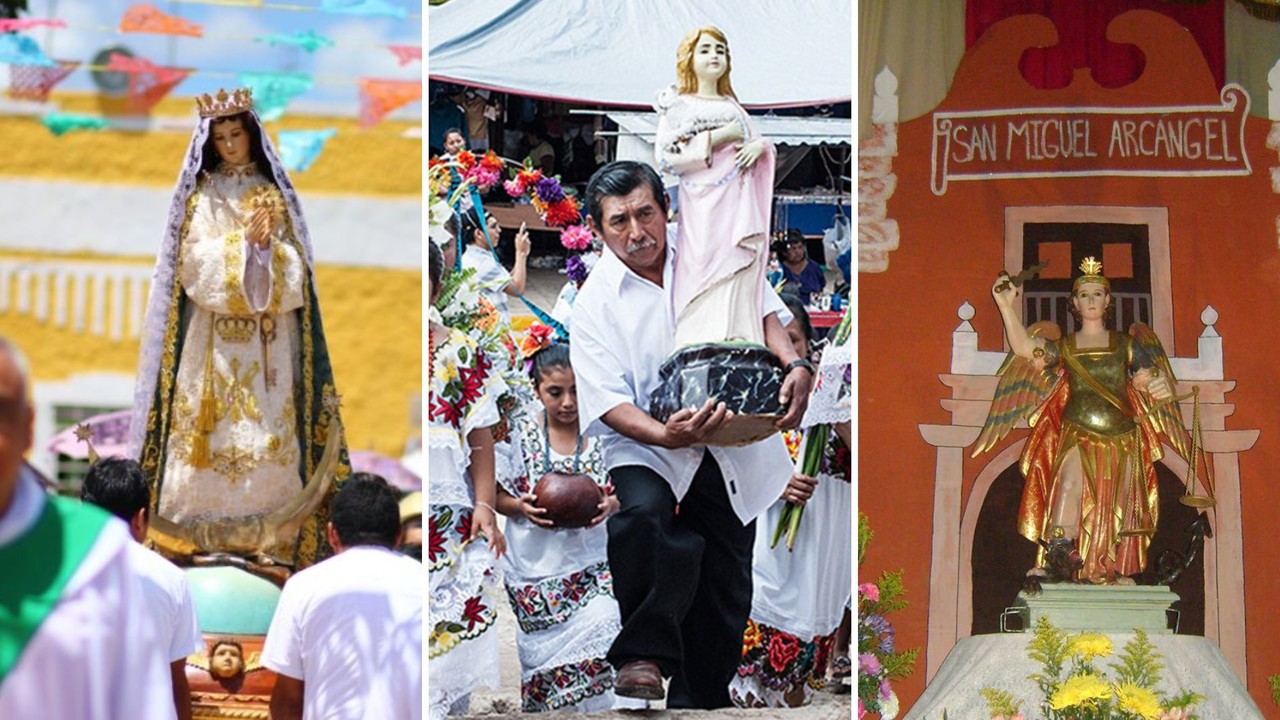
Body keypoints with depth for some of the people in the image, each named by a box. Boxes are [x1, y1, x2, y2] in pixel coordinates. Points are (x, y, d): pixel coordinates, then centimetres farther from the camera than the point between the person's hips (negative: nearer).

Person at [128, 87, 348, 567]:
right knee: (213, 425, -7)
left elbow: (295, 263, 4)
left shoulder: (273, 193, 10)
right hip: (215, 335, -2)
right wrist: (244, 241, -16)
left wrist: (269, 245, -15)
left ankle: (269, 534, -2)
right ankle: (205, 531, -5)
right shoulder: (202, 196, 5)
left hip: (268, 335, 2)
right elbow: (196, 259, -7)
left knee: (268, 431, -3)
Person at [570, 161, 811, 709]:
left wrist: (795, 366, -21)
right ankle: (645, 653, -22)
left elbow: (761, 312, 2)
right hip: (646, 448, -3)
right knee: (642, 514, -35)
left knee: (725, 591, 5)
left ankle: (700, 700, 20)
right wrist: (667, 436, -35)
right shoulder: (595, 303, -9)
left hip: (733, 450, 3)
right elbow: (609, 403, -15)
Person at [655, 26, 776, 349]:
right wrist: (717, 138, -10)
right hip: (703, 209, -4)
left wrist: (759, 147, 0)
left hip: (739, 207, 5)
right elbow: (666, 157, -6)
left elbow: (758, 140, 24)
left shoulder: (732, 106, 21)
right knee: (704, 284, -12)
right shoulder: (678, 105, 6)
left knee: (738, 283, -3)